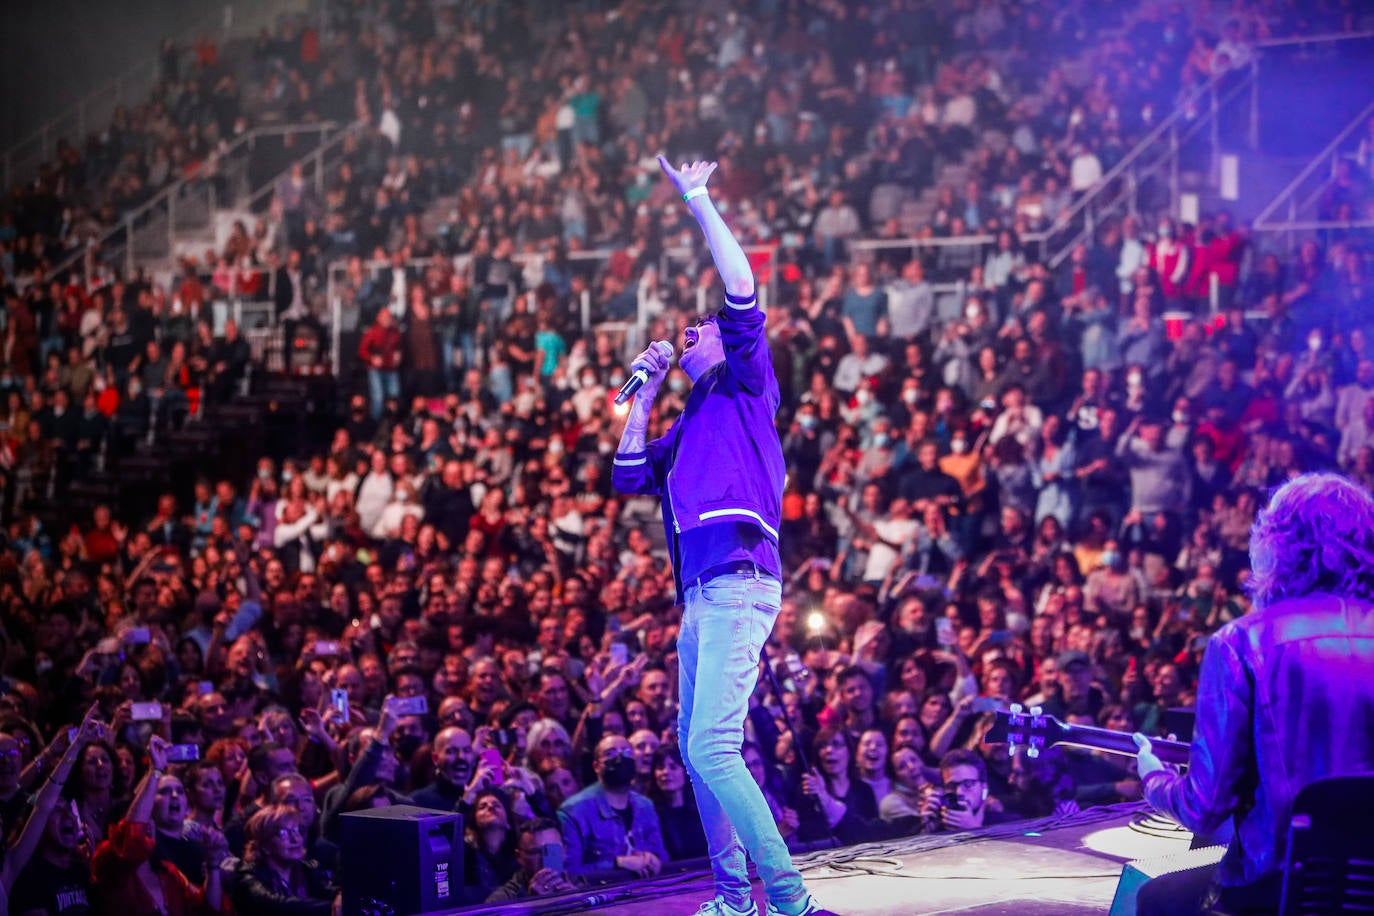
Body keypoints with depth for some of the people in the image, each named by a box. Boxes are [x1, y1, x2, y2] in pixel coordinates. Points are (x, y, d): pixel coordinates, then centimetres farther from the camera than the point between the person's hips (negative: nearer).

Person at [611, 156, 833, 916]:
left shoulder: (746, 387, 7)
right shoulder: (689, 426, 28)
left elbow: (742, 291, -4)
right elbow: (630, 476, 21)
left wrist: (697, 200, 0)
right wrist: (642, 393, 22)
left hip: (737, 584, -9)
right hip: (700, 596, 9)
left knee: (712, 747, -19)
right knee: (698, 748, 12)